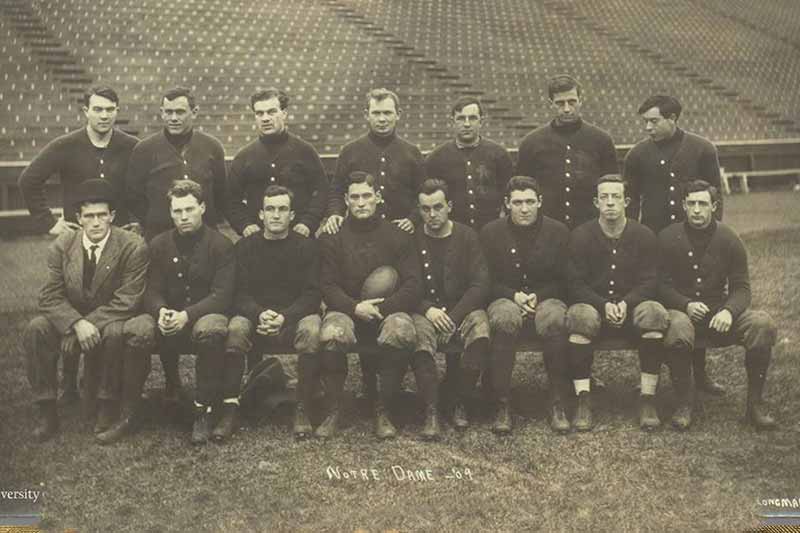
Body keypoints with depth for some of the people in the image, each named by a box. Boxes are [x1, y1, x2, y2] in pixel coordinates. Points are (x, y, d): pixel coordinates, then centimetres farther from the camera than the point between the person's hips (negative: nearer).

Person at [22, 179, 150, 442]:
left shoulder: (133, 246, -14)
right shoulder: (62, 246, -4)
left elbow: (126, 301, -17)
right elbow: (50, 297, -8)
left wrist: (90, 326, -26)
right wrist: (77, 324, -26)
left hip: (112, 322, -3)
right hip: (70, 319, 3)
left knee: (115, 333, -36)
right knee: (35, 329, -23)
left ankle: (107, 405, -14)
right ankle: (47, 410, -12)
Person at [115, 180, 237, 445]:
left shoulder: (220, 245, -3)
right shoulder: (159, 245, 9)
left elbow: (222, 296, -11)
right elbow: (152, 292, 5)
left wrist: (187, 315, -27)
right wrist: (161, 311, -20)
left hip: (206, 315, -3)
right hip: (168, 318, 3)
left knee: (210, 329, -39)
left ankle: (203, 413, -24)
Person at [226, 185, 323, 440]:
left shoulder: (307, 246, 3)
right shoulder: (246, 246, 6)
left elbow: (312, 294, -5)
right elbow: (240, 294, -1)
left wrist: (284, 317, -23)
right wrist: (260, 314, -23)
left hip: (295, 316, -1)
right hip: (255, 317, 1)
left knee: (312, 328, -34)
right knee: (236, 328, -32)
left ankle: (302, 412, -25)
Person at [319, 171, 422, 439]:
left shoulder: (398, 236, 6)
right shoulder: (332, 238, 7)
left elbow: (413, 286, -1)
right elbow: (327, 286, 2)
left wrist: (381, 308, -15)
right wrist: (355, 307, -17)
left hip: (389, 309, 0)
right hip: (346, 309, 0)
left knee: (402, 333, -35)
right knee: (331, 335, -34)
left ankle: (382, 411, -16)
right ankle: (333, 410, -13)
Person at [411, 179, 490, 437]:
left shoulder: (467, 236, 3)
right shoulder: (413, 239, 4)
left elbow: (480, 284, -4)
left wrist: (453, 317, -16)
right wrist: (428, 309, -18)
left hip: (464, 308, 0)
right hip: (425, 311, 0)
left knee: (480, 330, -33)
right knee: (419, 335, -34)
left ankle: (461, 404, -17)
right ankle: (431, 411, -28)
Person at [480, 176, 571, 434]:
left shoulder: (558, 231, 5)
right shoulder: (491, 232, 4)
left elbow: (563, 281, 8)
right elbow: (488, 282, 6)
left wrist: (537, 296, -9)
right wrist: (514, 295, -11)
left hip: (546, 298, 0)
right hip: (505, 299, 0)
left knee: (555, 319, -37)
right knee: (505, 319, -38)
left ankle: (557, 403, -24)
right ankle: (502, 404, -30)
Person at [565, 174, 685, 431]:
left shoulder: (644, 236, 2)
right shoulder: (580, 236, -1)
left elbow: (649, 283, -2)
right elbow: (575, 284, -5)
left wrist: (626, 303, -22)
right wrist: (604, 305, -21)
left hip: (632, 305, 1)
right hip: (593, 304, -1)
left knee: (654, 313, -31)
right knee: (580, 316, -35)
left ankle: (647, 399, -26)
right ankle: (583, 401, -31)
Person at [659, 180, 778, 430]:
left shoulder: (729, 239, 4)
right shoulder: (668, 238, 0)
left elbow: (741, 287, 2)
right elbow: (661, 285, -2)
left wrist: (729, 311, -20)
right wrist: (687, 305, -20)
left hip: (720, 311, 2)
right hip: (681, 309, -2)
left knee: (763, 324, -25)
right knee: (677, 327, -38)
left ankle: (755, 404, -11)